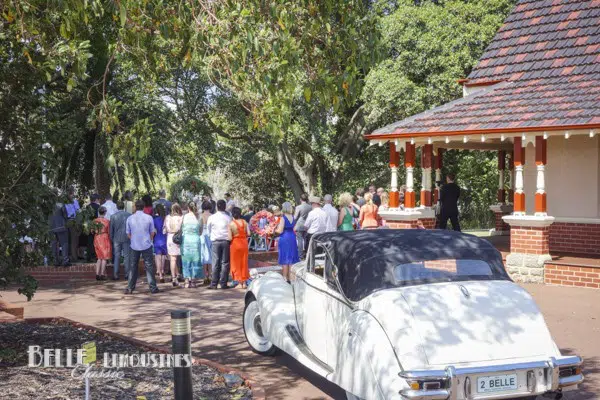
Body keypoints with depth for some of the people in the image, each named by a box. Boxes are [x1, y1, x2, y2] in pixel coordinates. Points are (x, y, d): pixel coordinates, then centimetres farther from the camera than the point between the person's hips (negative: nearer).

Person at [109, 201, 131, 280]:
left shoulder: (113, 216, -4)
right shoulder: (129, 215, -6)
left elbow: (111, 229, 1)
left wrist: (111, 238, 12)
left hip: (116, 239, 0)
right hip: (126, 238, 0)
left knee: (116, 257, 5)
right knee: (127, 256, 7)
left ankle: (115, 275, 3)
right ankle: (127, 274, 7)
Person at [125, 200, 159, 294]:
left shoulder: (130, 219, -1)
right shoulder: (149, 218, -5)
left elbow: (128, 234, 7)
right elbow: (152, 233, 3)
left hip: (134, 246, 1)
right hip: (146, 246, -1)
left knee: (133, 267, 9)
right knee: (149, 266, 5)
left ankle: (130, 288, 10)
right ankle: (153, 288, 6)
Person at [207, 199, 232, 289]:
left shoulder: (211, 217, 0)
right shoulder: (228, 218, -3)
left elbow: (208, 230, 8)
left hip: (215, 241, 1)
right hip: (226, 241, -1)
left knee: (215, 263, 2)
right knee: (225, 262, 3)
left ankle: (214, 284, 2)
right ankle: (223, 283, 2)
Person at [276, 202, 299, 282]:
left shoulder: (283, 218, -12)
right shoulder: (293, 217, 4)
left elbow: (280, 230, -14)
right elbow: (295, 228, 9)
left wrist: (275, 229, 4)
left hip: (284, 238, -5)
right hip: (292, 237, 5)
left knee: (284, 259, 1)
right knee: (292, 258, 11)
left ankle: (286, 278, 2)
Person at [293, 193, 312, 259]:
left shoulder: (298, 207, -12)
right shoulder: (310, 207, -2)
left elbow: (295, 217, -5)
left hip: (299, 226, -4)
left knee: (299, 240, 1)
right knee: (306, 240, 13)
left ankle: (301, 255, 2)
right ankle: (307, 254, 17)